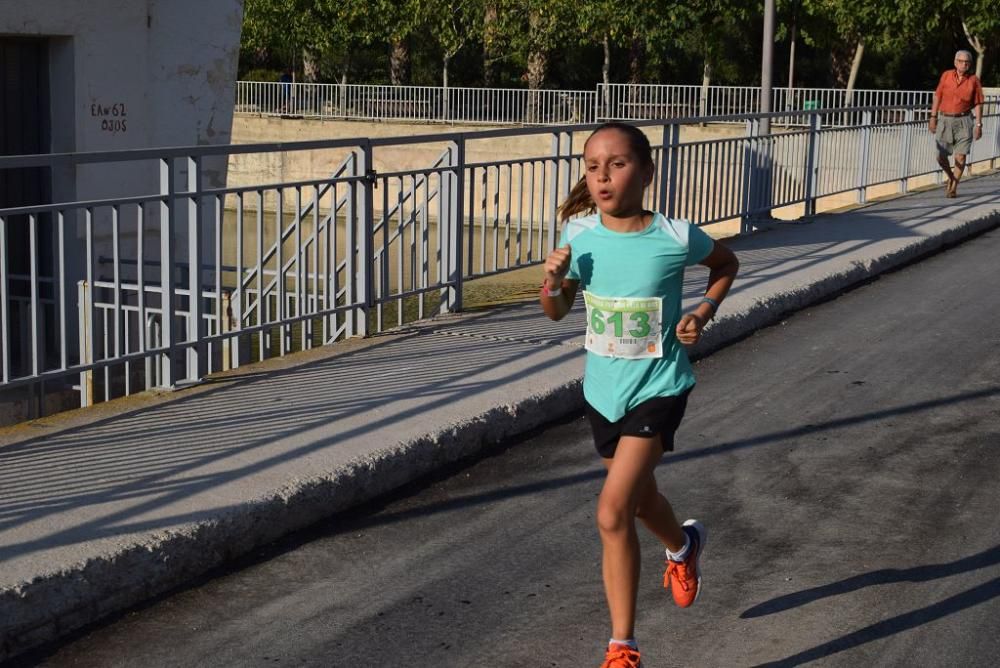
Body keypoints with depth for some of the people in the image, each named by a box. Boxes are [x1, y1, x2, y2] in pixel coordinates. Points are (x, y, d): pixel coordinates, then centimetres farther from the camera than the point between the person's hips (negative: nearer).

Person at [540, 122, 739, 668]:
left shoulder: (675, 237, -17)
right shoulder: (578, 234, -8)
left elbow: (726, 264, 6)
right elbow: (557, 312, 5)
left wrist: (703, 313, -9)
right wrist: (552, 282, -16)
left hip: (658, 388, -5)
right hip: (602, 390, 5)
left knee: (613, 513, -16)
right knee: (638, 497, 24)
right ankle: (683, 547, 60)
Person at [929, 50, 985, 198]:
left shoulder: (974, 80, -1)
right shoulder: (946, 76, 2)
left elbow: (978, 104, 0)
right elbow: (937, 97, 6)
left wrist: (978, 125, -4)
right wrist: (933, 117, 2)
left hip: (963, 121, -1)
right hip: (945, 120, 1)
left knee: (960, 156, -5)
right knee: (941, 156, 0)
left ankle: (953, 187, 6)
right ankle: (951, 177, 29)